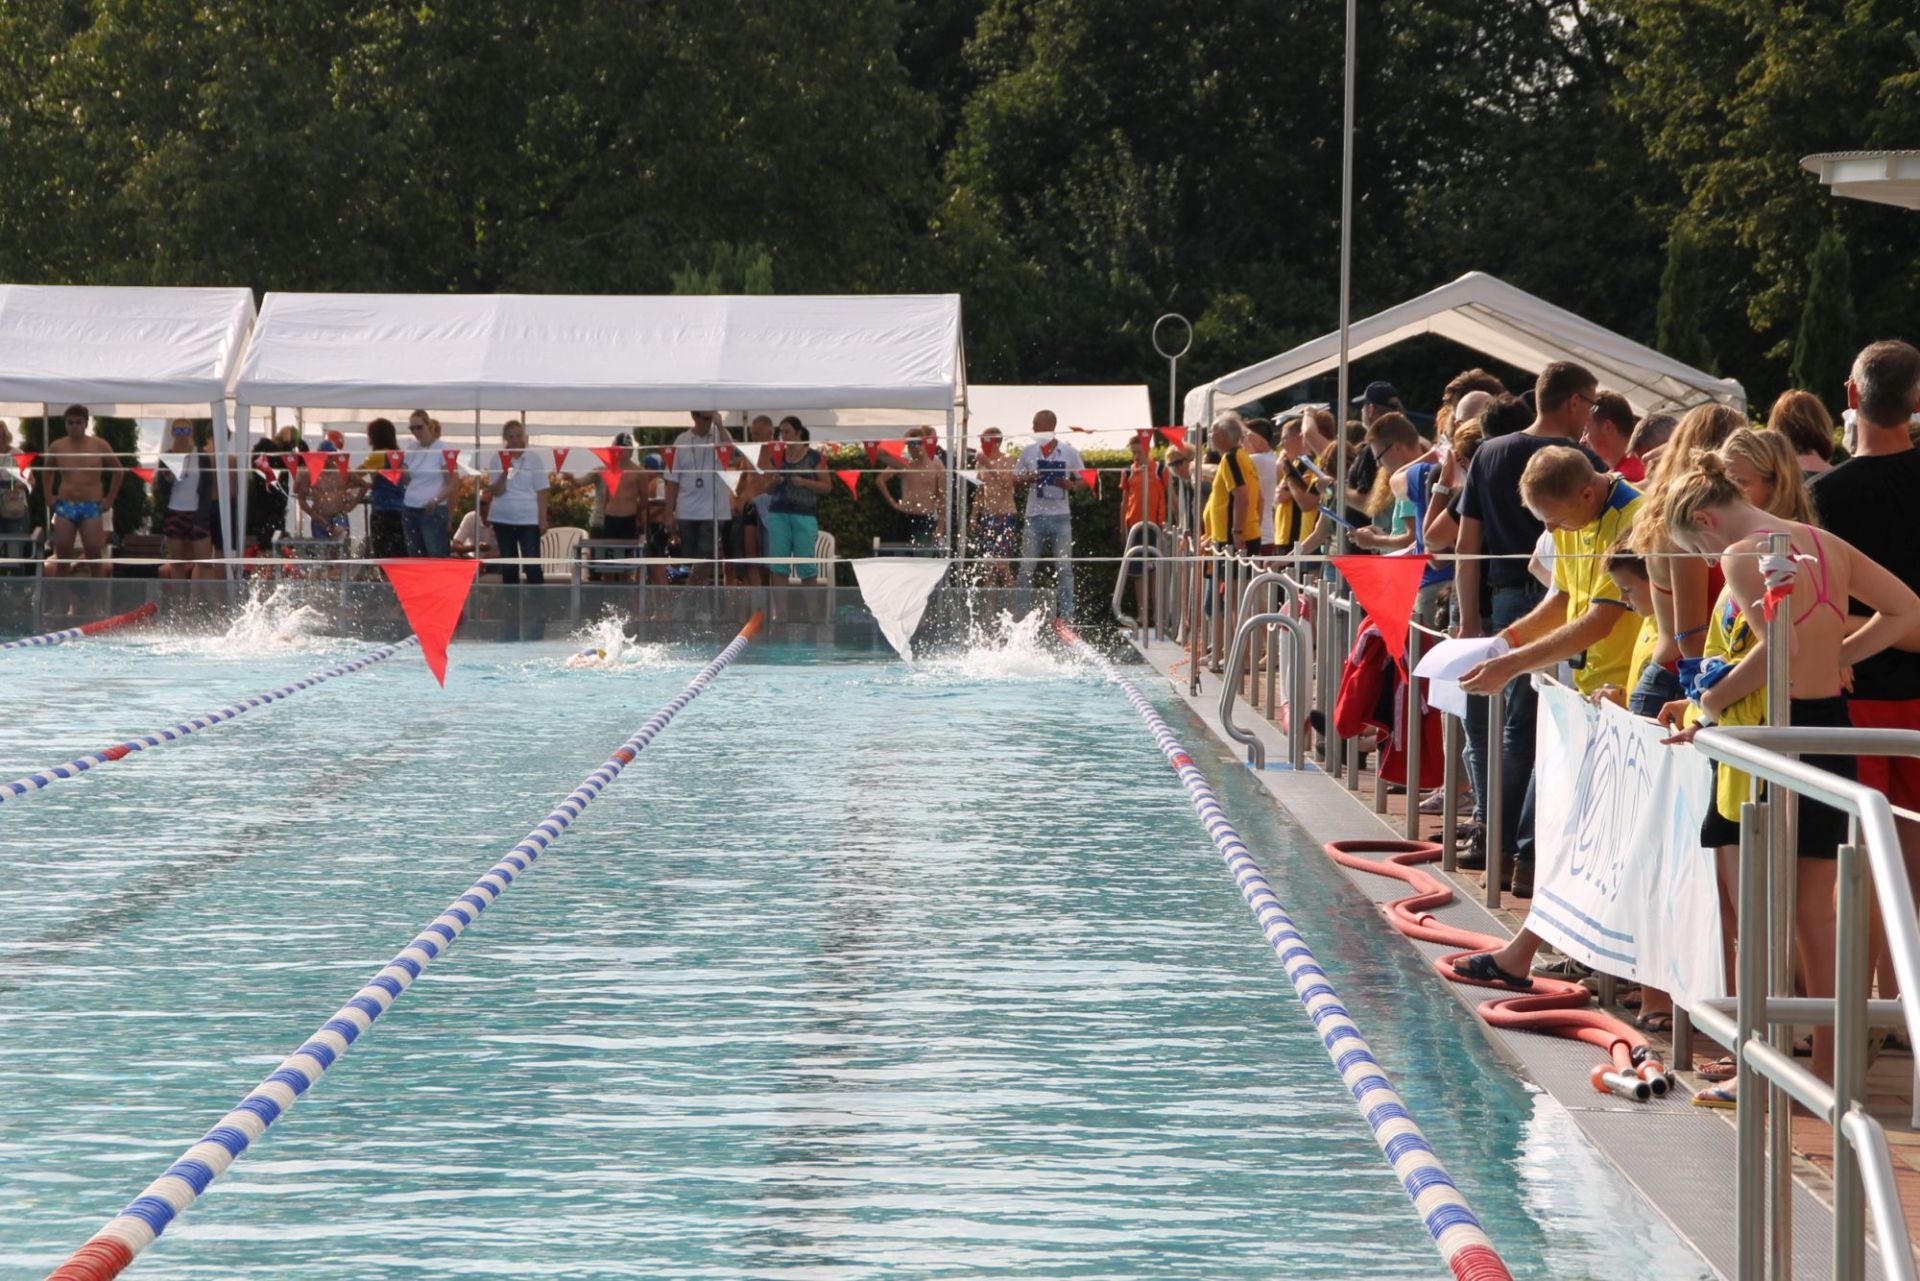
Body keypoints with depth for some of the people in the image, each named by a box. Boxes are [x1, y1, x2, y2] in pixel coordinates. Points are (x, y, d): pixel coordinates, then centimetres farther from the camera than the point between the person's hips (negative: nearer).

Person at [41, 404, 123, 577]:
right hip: (65, 506, 2)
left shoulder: (99, 446, -2)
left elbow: (119, 471, 11)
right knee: (62, 559, 2)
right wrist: (49, 495, 15)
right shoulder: (57, 447, 4)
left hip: (91, 507, -2)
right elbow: (47, 470, 24)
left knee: (96, 559, -4)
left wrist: (110, 499, 6)